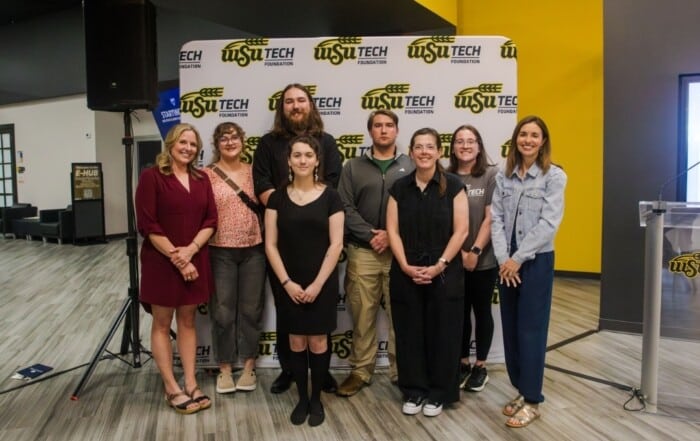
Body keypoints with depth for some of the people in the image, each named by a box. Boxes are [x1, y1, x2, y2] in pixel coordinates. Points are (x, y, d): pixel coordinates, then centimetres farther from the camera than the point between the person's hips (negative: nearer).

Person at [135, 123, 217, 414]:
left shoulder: (202, 179, 8)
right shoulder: (152, 177, -7)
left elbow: (211, 221, 3)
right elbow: (147, 225, -13)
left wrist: (190, 250, -13)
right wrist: (176, 258, -15)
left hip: (195, 260, 5)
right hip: (161, 261, -4)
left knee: (187, 320, 12)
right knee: (162, 323, 6)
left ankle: (191, 384, 20)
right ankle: (172, 388, 16)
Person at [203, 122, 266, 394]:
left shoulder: (253, 172, 7)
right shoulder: (207, 175, -2)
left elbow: (264, 206, 13)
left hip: (253, 249, 2)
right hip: (220, 251, -2)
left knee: (251, 309, 9)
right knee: (222, 312, 5)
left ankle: (248, 366, 24)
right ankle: (224, 369, 21)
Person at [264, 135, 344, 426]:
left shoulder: (330, 197, -2)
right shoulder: (277, 198, 2)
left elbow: (336, 244, -6)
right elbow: (270, 244, 0)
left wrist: (318, 283, -11)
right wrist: (287, 282, -9)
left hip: (321, 283, -1)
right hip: (287, 284, 1)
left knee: (318, 340, 5)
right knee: (296, 341, 8)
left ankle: (316, 399, 23)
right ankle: (302, 399, 24)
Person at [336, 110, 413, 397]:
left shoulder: (411, 166, 7)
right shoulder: (353, 167, 9)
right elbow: (345, 208, 0)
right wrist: (371, 235, -11)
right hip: (362, 252, 1)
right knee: (362, 315, 6)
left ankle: (401, 371, 19)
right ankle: (361, 371, 20)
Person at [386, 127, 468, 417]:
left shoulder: (453, 185, -3)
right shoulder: (400, 187, 5)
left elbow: (460, 231, -6)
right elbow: (393, 230, 1)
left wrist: (439, 265, -13)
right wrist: (405, 266, -10)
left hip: (444, 272, -2)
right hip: (406, 273, 2)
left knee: (442, 334, 6)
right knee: (409, 333, 9)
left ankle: (438, 393, 22)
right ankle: (413, 391, 24)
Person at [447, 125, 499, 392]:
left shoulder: (491, 175, -6)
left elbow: (491, 218, -10)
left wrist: (475, 251, -13)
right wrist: (458, 251, -7)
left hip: (484, 259, -2)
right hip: (453, 259, 3)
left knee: (481, 311, 11)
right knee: (460, 312, 13)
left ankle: (481, 366, 25)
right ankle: (462, 363, 28)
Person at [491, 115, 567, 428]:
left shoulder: (554, 176, -5)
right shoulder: (503, 177, 7)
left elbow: (549, 223, -13)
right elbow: (496, 219, 1)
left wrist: (519, 259, -14)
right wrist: (503, 259, -10)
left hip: (536, 261, -4)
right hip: (506, 263, 4)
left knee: (531, 329, 1)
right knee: (510, 328, 10)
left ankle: (532, 400, 14)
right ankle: (521, 390, 26)